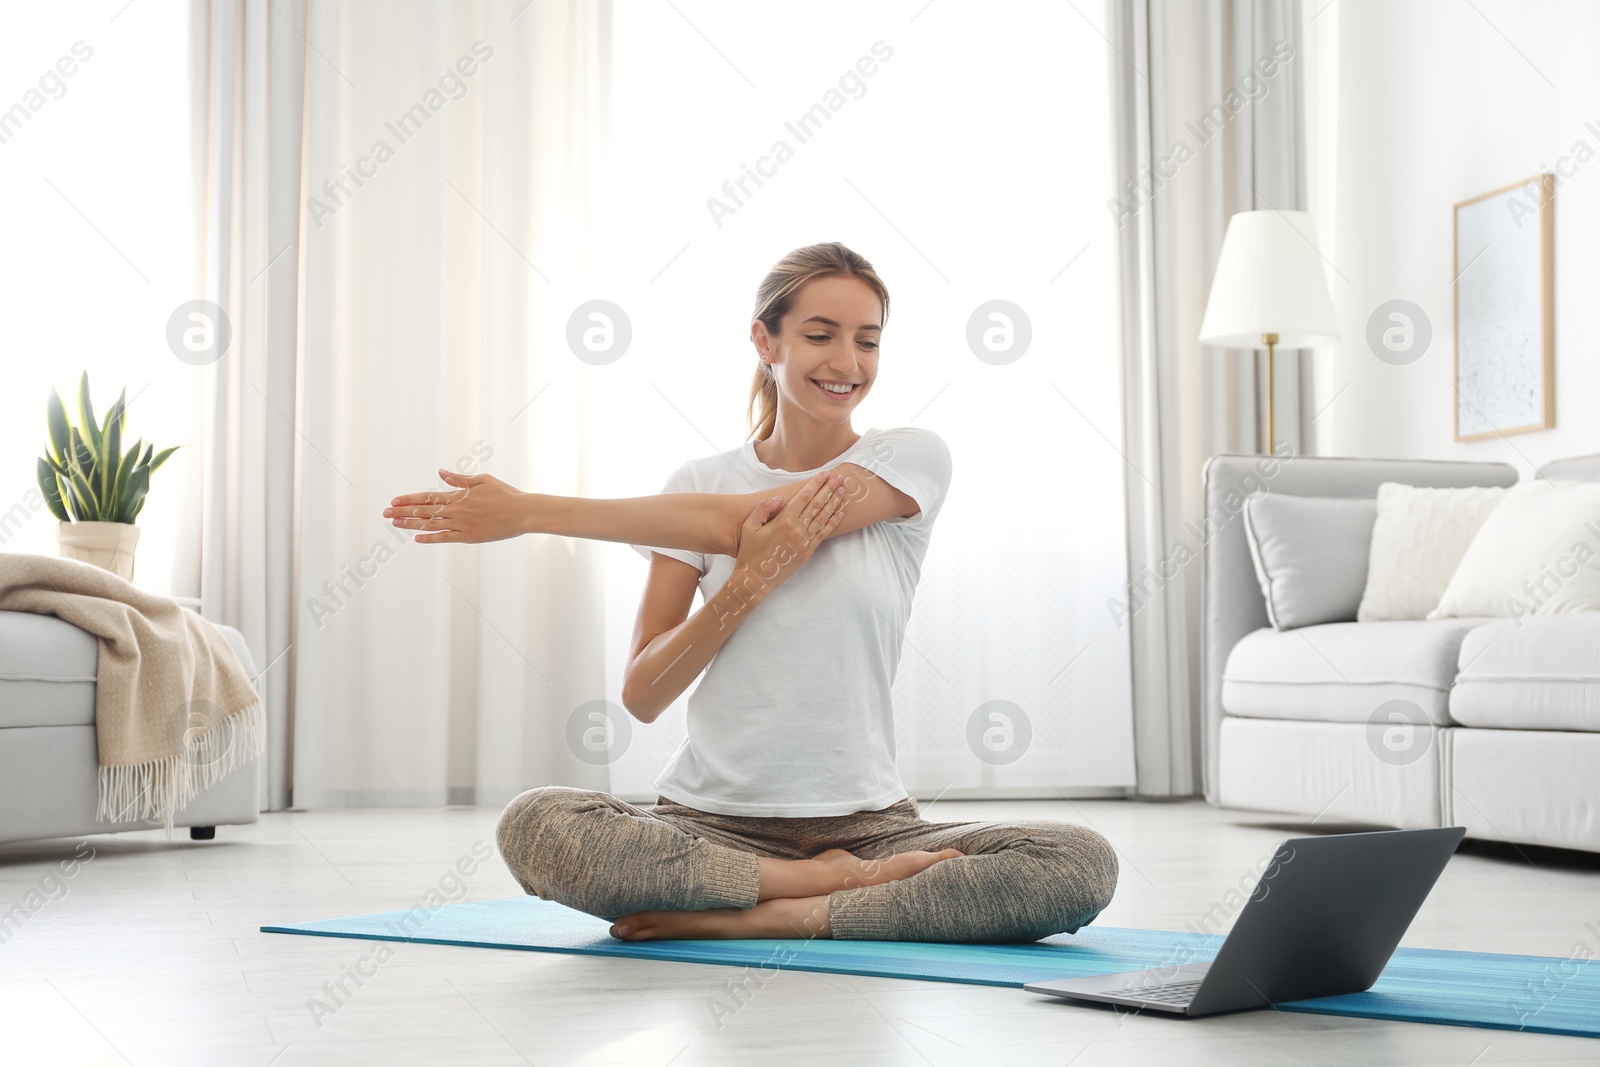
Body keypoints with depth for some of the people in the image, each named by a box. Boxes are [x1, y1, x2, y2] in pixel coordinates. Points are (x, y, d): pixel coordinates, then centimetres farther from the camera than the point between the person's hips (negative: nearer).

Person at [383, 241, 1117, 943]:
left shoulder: (911, 459, 2)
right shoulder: (699, 483, 7)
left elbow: (749, 518, -12)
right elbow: (642, 697, 2)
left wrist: (529, 512, -11)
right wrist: (747, 584, -15)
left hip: (866, 821, -1)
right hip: (712, 821, 1)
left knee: (1083, 864, -26)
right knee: (533, 826, -28)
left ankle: (754, 917, -23)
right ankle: (837, 882, -16)